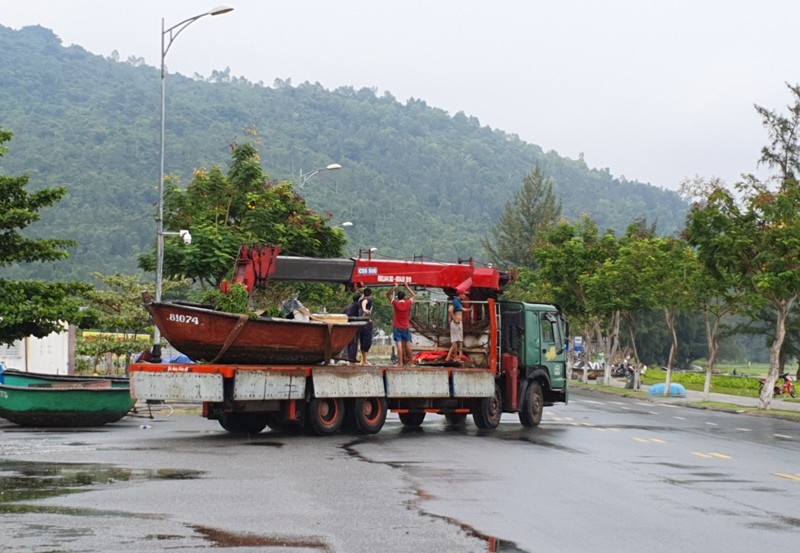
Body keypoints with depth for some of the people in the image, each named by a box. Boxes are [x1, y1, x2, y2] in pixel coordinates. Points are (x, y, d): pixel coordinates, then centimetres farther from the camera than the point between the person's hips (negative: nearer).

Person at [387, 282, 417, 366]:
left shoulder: (395, 303, -7)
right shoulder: (408, 303, -6)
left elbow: (388, 295, 5)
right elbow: (414, 296, 12)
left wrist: (395, 287, -2)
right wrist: (407, 287, 12)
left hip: (397, 327, -1)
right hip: (406, 327, 1)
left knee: (399, 344, -8)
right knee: (408, 344, 11)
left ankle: (400, 362, -14)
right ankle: (410, 361, 17)